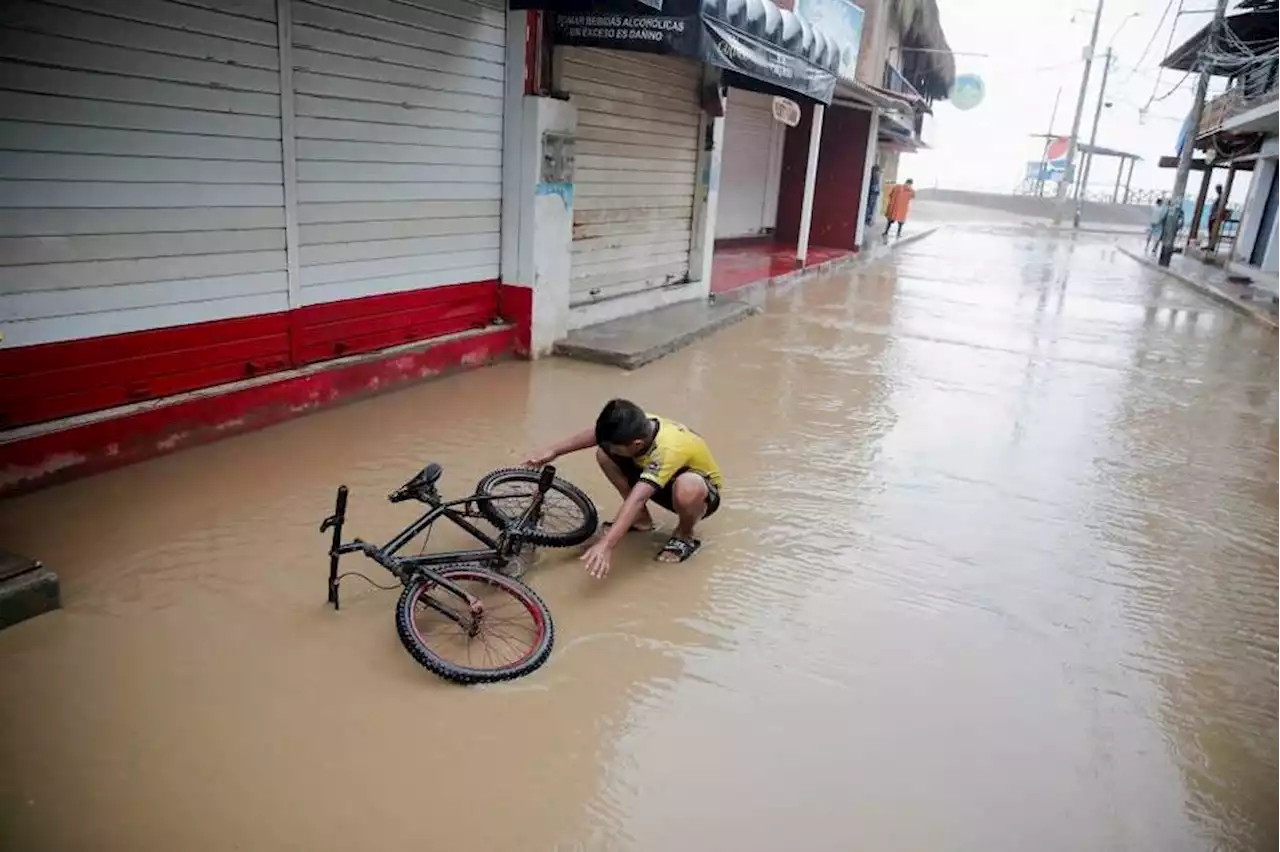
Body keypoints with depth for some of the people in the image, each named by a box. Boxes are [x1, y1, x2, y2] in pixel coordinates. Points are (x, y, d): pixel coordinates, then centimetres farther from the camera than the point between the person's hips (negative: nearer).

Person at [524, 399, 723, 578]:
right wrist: (553, 451, -9)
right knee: (603, 454, -10)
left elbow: (637, 499, -50)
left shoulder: (668, 449, -41)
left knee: (686, 487, -45)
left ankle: (684, 536, -10)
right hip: (663, 477, 7)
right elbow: (594, 434, -4)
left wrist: (606, 545, -56)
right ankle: (641, 518, 5)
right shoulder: (638, 426, -21)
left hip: (701, 492, -6)